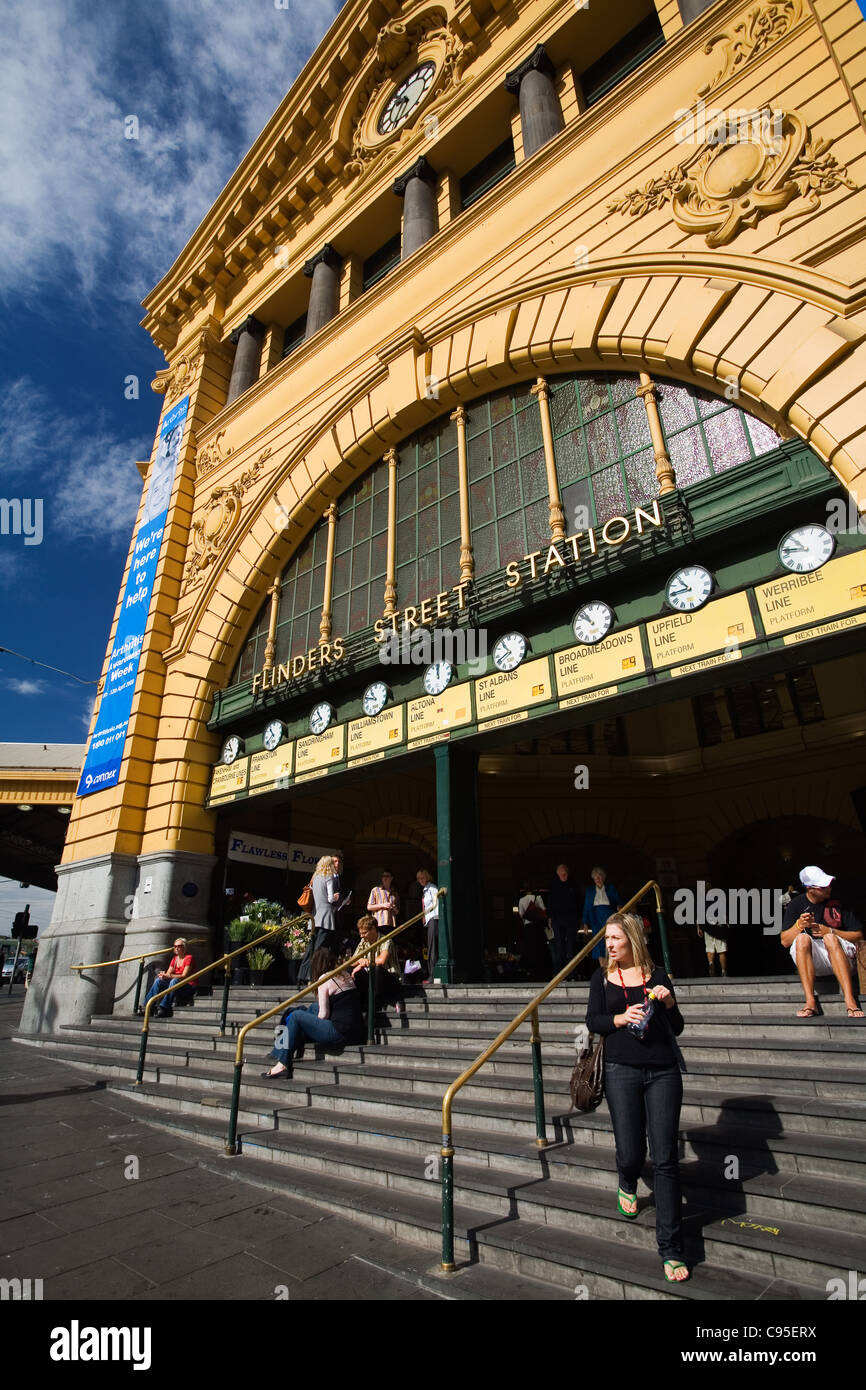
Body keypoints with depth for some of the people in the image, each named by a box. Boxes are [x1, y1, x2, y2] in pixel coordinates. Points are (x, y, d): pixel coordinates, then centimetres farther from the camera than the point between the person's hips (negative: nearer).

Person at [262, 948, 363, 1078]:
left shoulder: (324, 979, -7)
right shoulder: (345, 975, 14)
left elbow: (324, 1014, -7)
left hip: (340, 1032, -8)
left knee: (296, 1016, 4)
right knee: (312, 1008, 24)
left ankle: (283, 1064, 7)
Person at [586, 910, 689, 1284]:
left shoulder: (657, 974, 5)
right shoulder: (602, 977, 5)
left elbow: (677, 1028, 9)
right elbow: (592, 1021, 0)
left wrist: (668, 1003, -10)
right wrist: (621, 1018, -17)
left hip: (663, 1072, 0)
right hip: (622, 1072, 0)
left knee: (664, 1159, -2)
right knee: (630, 1154, 4)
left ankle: (671, 1250, 12)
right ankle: (628, 1186, 41)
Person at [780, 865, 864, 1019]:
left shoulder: (837, 901, 4)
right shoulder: (796, 904, 3)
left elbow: (858, 936, 4)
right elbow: (784, 941, 0)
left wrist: (830, 932, -11)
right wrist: (799, 925, -18)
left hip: (840, 956, 0)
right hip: (809, 959, 0)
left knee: (830, 938, -31)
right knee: (802, 938, -31)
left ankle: (850, 1000, -40)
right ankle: (810, 1002, -40)